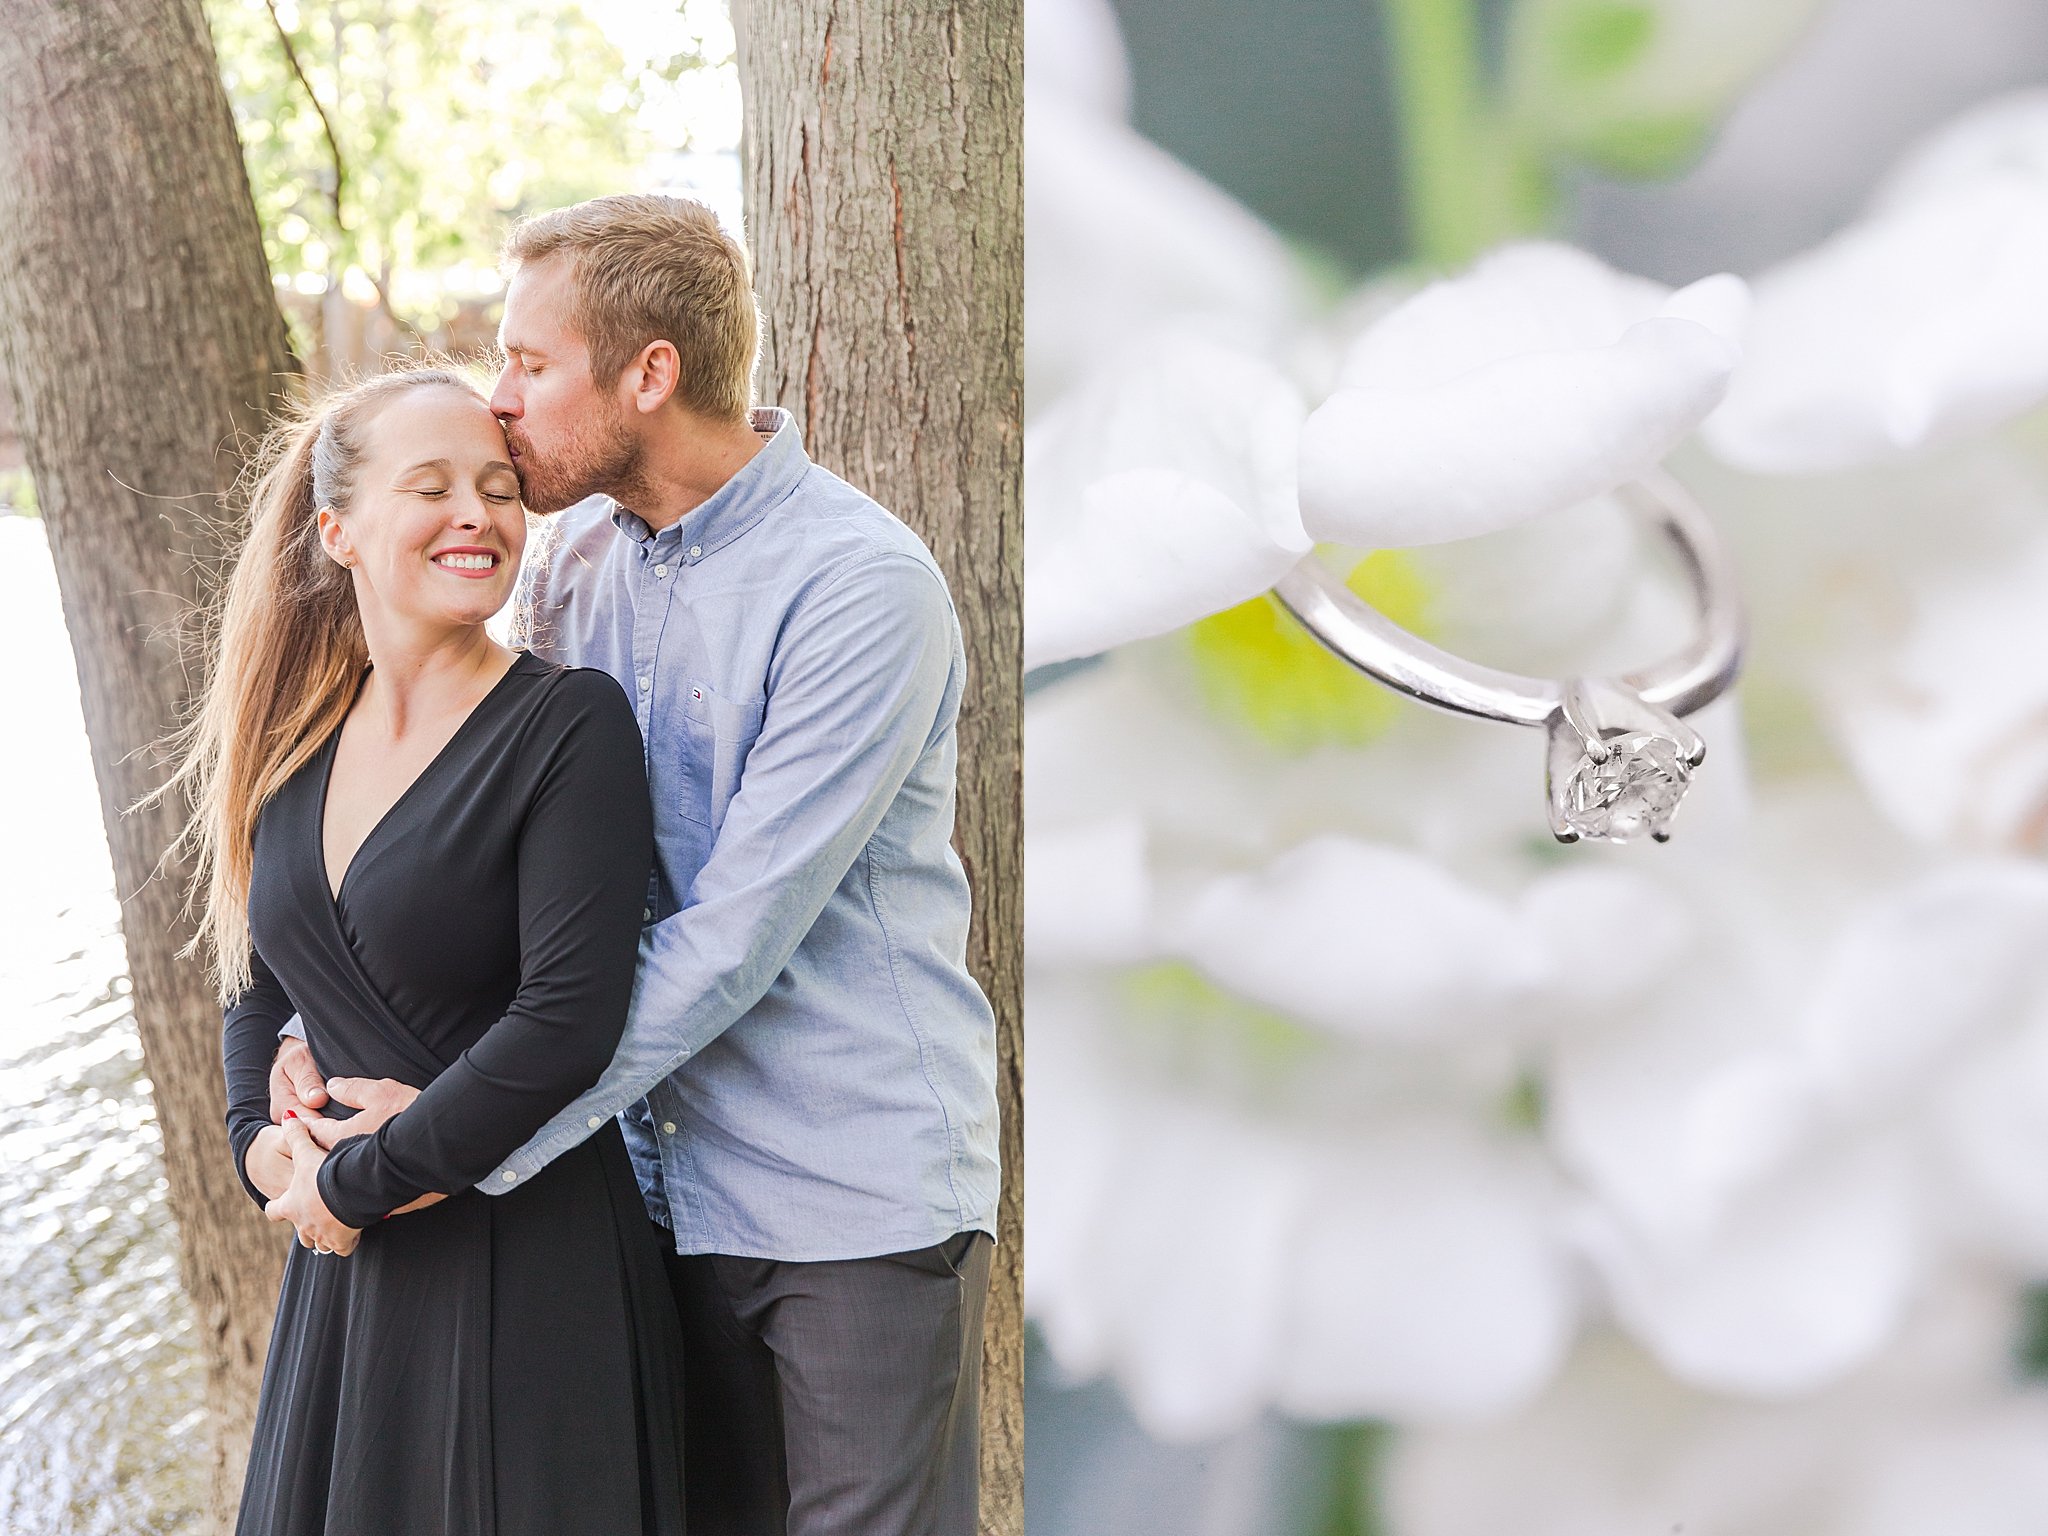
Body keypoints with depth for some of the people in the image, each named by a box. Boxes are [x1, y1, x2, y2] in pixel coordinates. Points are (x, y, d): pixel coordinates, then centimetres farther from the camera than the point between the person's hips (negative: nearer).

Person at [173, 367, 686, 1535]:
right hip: (349, 1271, 6)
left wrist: (354, 1179, -13)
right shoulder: (296, 747, 7)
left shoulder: (569, 725, -12)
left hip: (532, 1271, -5)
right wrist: (261, 1143, -2)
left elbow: (566, 1021, -20)